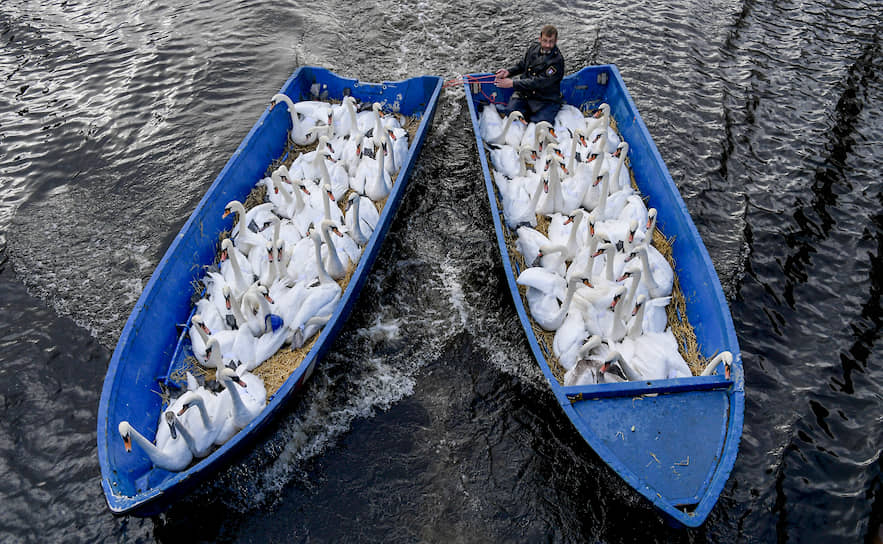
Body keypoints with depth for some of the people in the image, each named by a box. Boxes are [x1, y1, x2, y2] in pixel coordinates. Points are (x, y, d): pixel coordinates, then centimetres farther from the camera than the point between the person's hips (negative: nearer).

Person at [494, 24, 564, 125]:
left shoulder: (557, 60, -17)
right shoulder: (533, 48, 5)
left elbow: (538, 83, -23)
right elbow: (522, 65, 23)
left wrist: (512, 83, -26)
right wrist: (508, 72, 2)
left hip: (546, 100, -4)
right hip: (524, 94, 4)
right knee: (509, 114, -19)